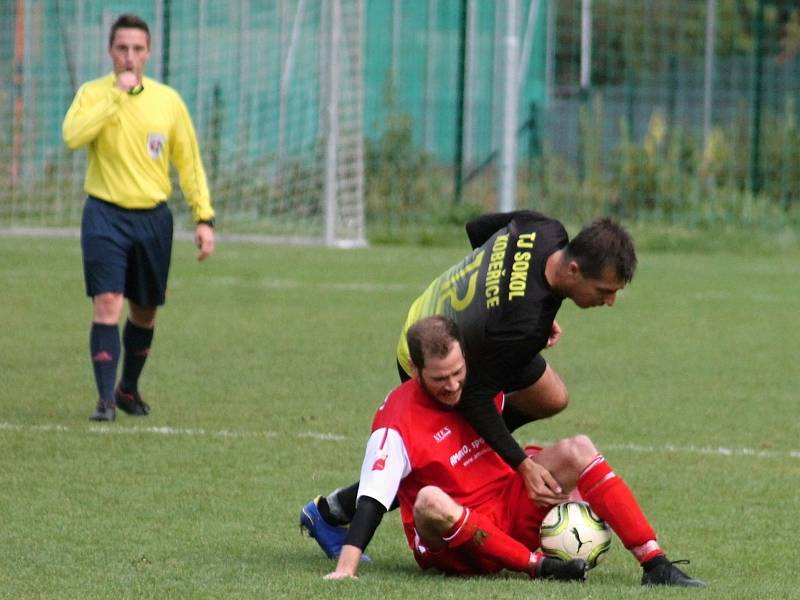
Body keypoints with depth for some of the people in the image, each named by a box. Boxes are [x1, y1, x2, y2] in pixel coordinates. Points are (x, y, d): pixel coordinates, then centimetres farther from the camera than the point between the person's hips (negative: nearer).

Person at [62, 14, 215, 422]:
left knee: (144, 311, 12)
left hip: (153, 218, 3)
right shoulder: (92, 94, -2)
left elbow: (189, 163, 8)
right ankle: (106, 397, -16)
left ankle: (129, 388, 32)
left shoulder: (168, 100, 4)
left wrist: (204, 218, 2)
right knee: (107, 304, -16)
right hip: (105, 215, -3)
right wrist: (116, 96, -23)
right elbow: (72, 136, -23)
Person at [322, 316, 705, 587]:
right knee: (430, 502, -39)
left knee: (578, 450, -10)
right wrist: (346, 567, -35)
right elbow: (372, 498, -26)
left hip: (514, 510, 6)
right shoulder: (397, 423, -17)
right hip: (453, 544, -6)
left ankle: (654, 563, -19)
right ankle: (538, 566, -36)